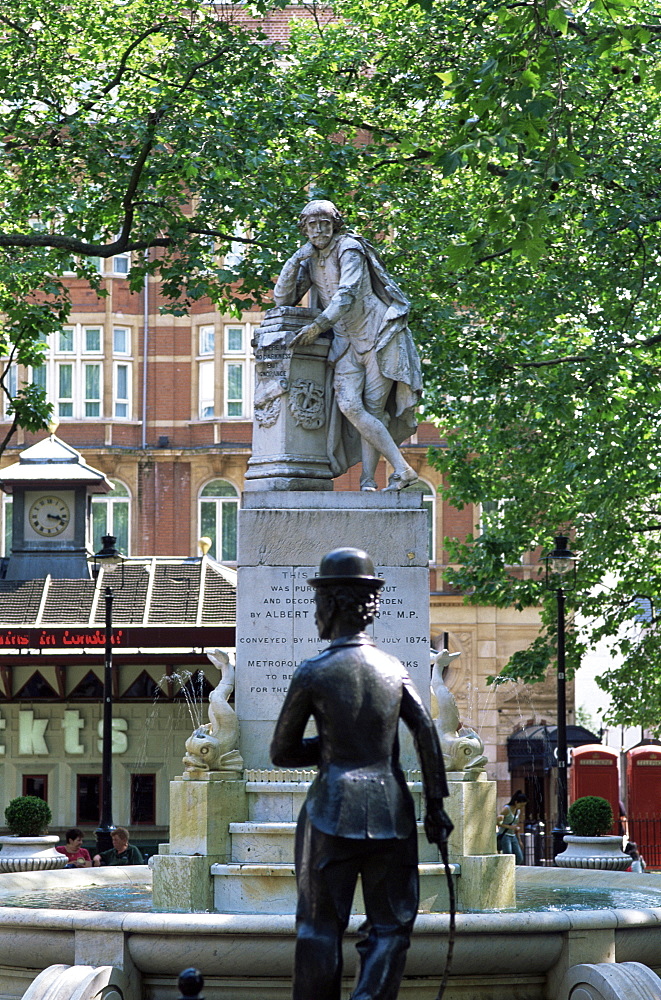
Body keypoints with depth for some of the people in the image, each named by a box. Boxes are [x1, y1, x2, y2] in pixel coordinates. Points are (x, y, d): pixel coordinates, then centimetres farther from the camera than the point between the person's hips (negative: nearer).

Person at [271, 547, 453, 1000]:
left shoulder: (313, 673, -5)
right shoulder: (394, 669, 4)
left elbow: (282, 753, 0)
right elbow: (427, 734, -5)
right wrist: (436, 806, -1)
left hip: (333, 811, -2)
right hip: (391, 813, 2)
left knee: (320, 929, 7)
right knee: (391, 928, 7)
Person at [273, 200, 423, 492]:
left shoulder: (348, 248, -8)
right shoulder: (310, 262, 13)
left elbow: (348, 292, -21)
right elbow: (282, 299, 9)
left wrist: (319, 325, -31)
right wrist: (297, 258, -2)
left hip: (379, 334, -6)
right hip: (347, 344, 6)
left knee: (372, 410, -11)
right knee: (349, 405, -15)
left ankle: (368, 481, -9)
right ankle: (401, 468, -16)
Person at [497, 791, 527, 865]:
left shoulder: (518, 811, 13)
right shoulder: (507, 809, -9)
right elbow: (497, 822, -12)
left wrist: (519, 840, 22)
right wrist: (510, 827, -19)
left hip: (513, 837, 7)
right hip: (505, 836, -7)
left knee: (519, 859, -2)